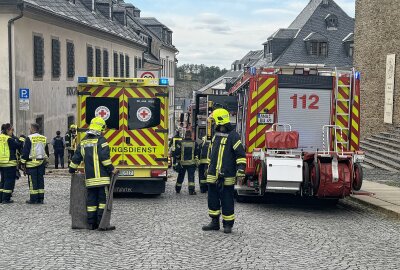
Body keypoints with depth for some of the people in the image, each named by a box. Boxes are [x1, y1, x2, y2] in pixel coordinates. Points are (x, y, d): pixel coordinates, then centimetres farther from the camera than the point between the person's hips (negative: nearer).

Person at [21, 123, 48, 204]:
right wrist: (45, 162, 23)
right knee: (40, 180, 9)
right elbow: (46, 152, 17)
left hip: (32, 163, -6)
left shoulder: (29, 138, -8)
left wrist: (23, 163, -3)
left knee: (33, 181, -2)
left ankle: (33, 199, 0)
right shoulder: (44, 139, 11)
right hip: (42, 163, 6)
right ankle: (41, 198, 10)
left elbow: (25, 152, -8)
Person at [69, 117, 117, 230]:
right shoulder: (101, 140, -7)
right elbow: (104, 157, -16)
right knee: (103, 199, -2)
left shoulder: (83, 142, 14)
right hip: (102, 178, -6)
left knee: (91, 200, 10)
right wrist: (111, 169, -9)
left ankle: (91, 223, 12)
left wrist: (72, 170, 30)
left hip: (89, 178, 6)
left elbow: (76, 158, 18)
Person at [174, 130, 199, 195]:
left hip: (182, 162, 1)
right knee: (191, 176, -2)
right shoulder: (194, 143, 1)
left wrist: (177, 161, 7)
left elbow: (177, 153, -4)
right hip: (191, 163, -1)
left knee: (180, 176, 14)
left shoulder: (180, 143, -3)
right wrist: (196, 161, 16)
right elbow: (197, 154, 5)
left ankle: (178, 189, 29)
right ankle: (191, 190, -12)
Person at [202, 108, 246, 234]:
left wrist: (241, 169, -20)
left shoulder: (233, 136, -9)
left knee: (227, 201, 0)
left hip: (226, 176, -7)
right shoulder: (215, 135, 15)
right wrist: (209, 169, 27)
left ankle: (228, 224, 10)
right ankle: (214, 222, 21)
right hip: (213, 175, 8)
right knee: (213, 199, 11)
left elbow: (241, 154, -13)